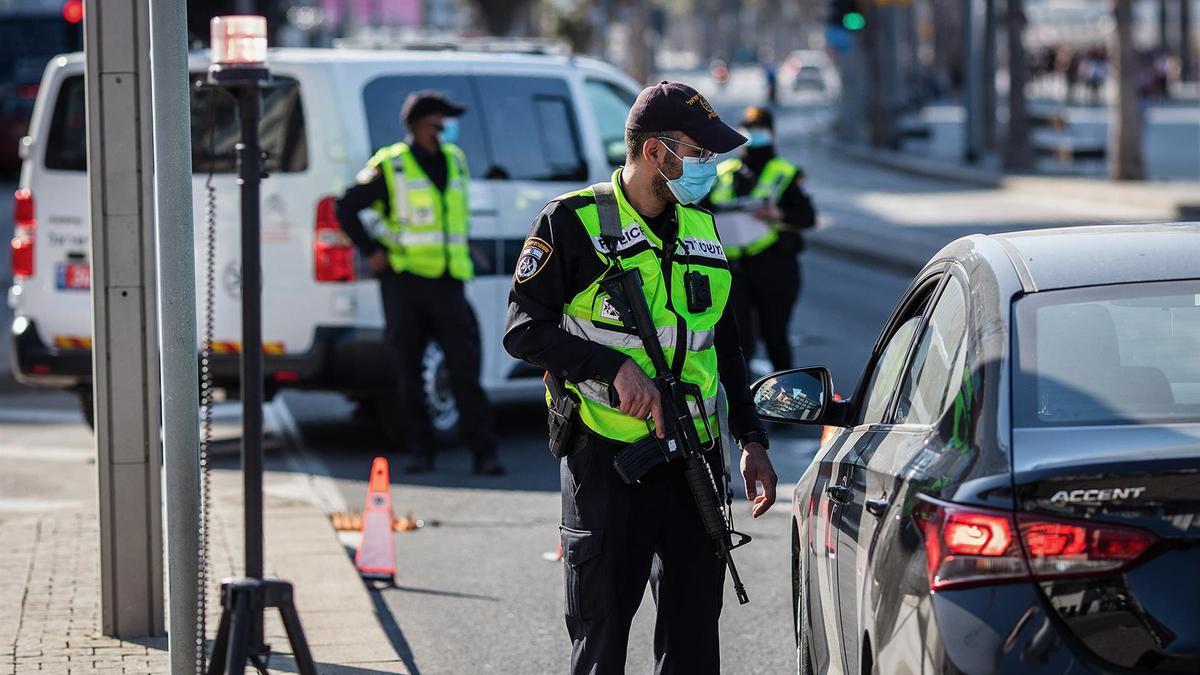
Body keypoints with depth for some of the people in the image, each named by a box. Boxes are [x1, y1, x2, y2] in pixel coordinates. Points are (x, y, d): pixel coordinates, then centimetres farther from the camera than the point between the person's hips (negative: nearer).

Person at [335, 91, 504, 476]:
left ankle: (484, 452, -5)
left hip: (447, 281, 3)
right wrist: (372, 252, -4)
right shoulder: (391, 166, -2)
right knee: (409, 371, 3)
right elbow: (346, 208, 1)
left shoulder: (455, 161, 14)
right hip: (404, 282, -3)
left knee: (465, 368, -4)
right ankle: (419, 450, 10)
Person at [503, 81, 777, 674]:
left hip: (693, 463, 5)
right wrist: (616, 366, -21)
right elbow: (524, 330, -10)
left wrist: (751, 439, 16)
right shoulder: (573, 222, -5)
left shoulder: (700, 228, 14)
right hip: (605, 461, -5)